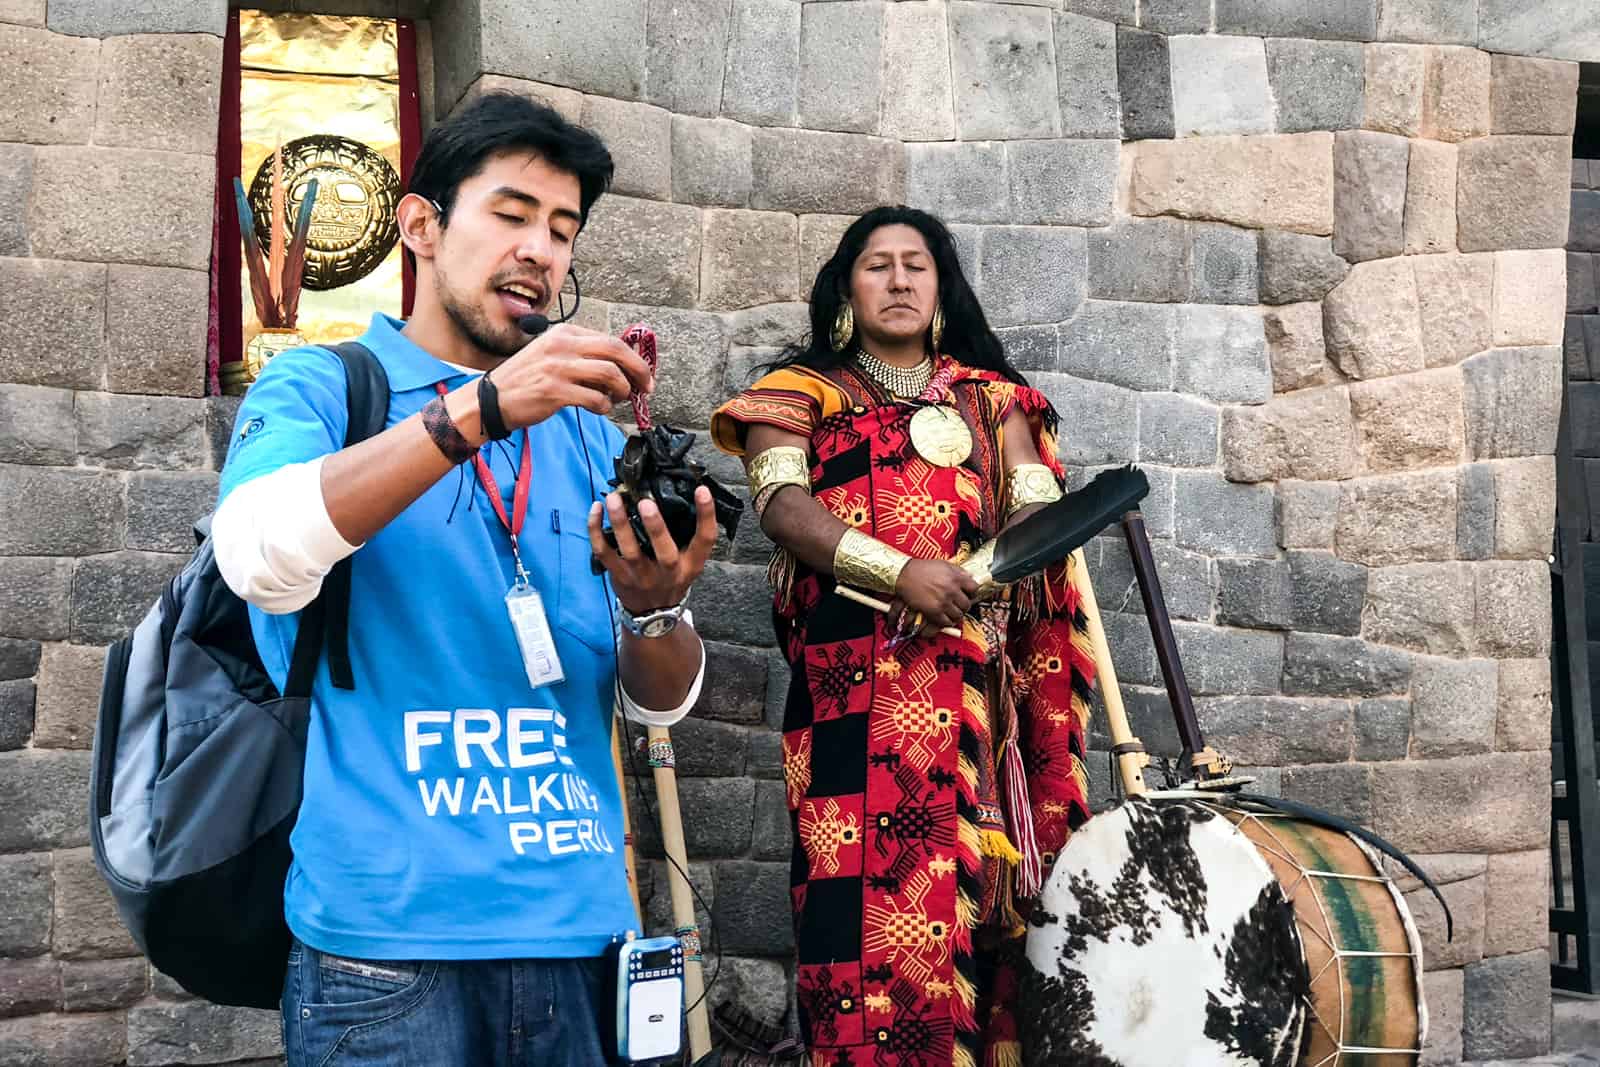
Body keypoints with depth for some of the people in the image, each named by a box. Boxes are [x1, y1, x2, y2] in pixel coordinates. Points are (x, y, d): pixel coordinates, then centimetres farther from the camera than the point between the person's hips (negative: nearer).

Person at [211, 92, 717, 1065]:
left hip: (579, 929, 4)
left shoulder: (588, 434, 13)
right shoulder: (321, 389, 4)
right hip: (388, 935, -4)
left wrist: (654, 606, -16)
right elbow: (260, 558, -18)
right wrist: (479, 411, -26)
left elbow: (661, 700, 6)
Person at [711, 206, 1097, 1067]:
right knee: (872, 878, -12)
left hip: (972, 668, 2)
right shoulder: (807, 391, 14)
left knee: (982, 879, -5)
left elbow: (1037, 507, 8)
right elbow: (782, 504, -4)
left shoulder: (989, 396, 22)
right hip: (855, 670, -2)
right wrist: (902, 572, -17)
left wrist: (980, 574, -13)